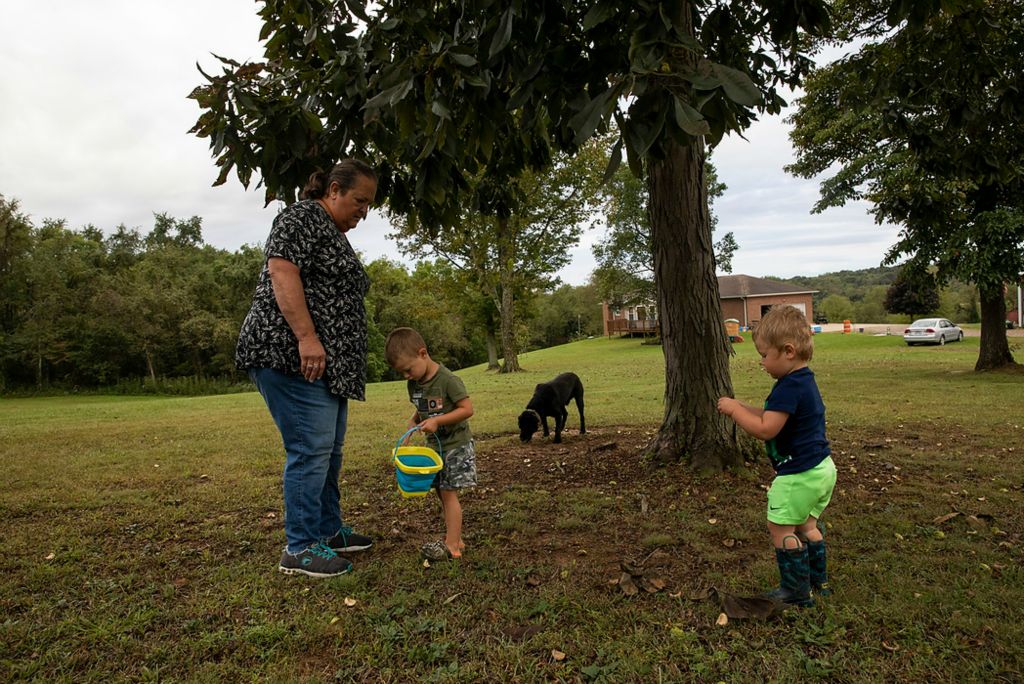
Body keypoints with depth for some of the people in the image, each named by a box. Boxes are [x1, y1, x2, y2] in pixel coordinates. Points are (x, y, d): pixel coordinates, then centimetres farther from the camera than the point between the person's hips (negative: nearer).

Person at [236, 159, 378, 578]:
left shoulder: (336, 236, 24)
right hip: (291, 355, -10)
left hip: (326, 365, 10)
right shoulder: (304, 217, -6)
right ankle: (299, 549, -2)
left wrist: (344, 365, 25)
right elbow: (282, 272, -19)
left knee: (329, 450, 13)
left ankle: (328, 531, 24)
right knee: (311, 449, -10)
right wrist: (306, 337, -27)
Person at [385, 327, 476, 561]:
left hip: (456, 445, -8)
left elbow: (467, 409, -21)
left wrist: (437, 421, -26)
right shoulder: (414, 384, 3)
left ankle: (452, 545, -1)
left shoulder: (448, 380, -22)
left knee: (448, 493, -7)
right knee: (443, 493, 11)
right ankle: (455, 538, 21)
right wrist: (412, 423, -3)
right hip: (435, 445, 8)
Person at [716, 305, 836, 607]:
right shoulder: (805, 381, 9)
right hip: (821, 468, 11)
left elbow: (765, 429, -27)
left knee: (781, 529, 3)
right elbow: (776, 418, 15)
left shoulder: (789, 387, -24)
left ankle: (797, 591, 14)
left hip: (799, 474, -11)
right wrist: (743, 408, 7)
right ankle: (818, 581, 36)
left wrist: (734, 410, -15)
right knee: (806, 525, 23)